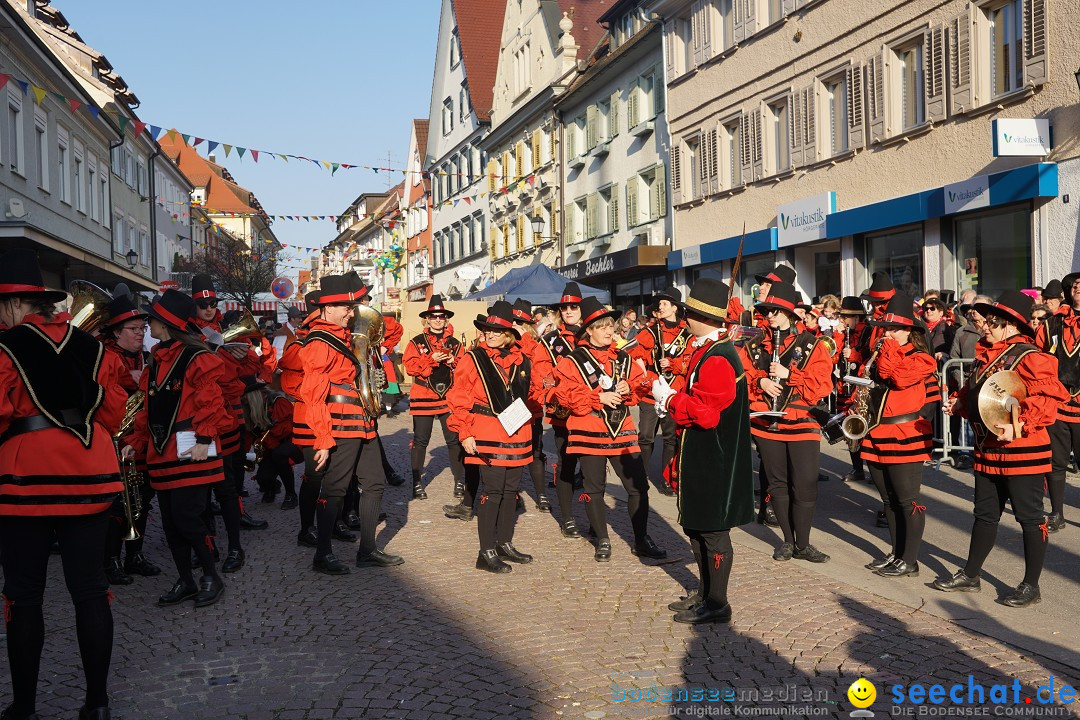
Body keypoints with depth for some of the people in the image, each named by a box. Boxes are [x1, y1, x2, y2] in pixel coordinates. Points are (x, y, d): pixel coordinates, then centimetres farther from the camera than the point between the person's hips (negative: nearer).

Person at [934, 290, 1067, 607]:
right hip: (987, 450, 9)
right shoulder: (985, 354, 9)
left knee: (1029, 516, 4)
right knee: (985, 514, 18)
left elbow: (1048, 399, -22)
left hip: (1022, 452, -8)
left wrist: (1018, 427, -30)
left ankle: (1031, 585, 16)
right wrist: (959, 403, 5)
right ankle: (970, 575, 29)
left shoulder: (1029, 357, -16)